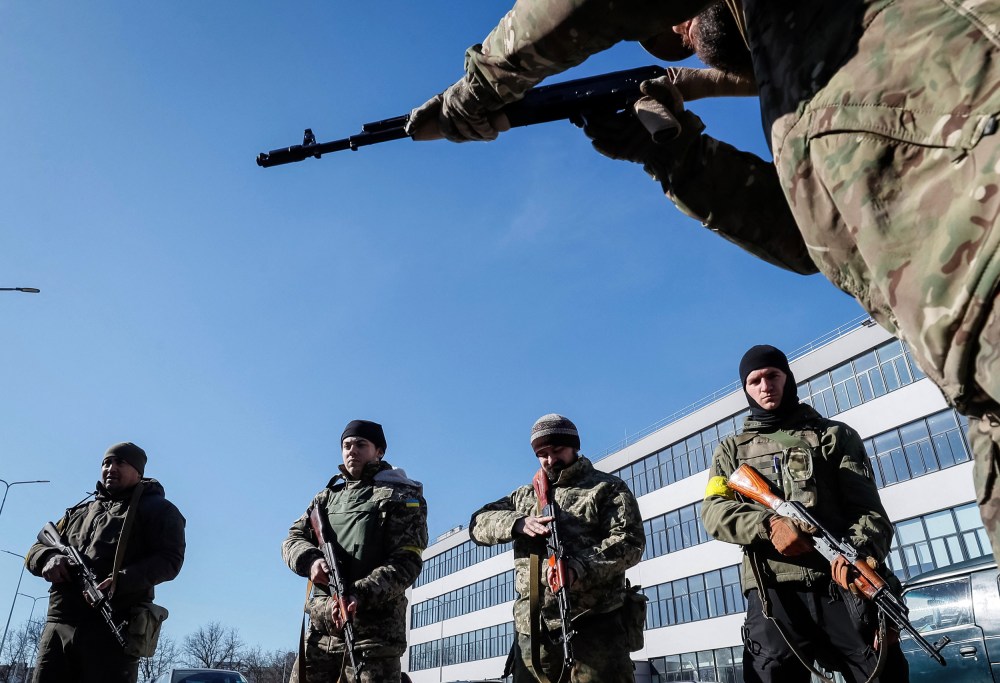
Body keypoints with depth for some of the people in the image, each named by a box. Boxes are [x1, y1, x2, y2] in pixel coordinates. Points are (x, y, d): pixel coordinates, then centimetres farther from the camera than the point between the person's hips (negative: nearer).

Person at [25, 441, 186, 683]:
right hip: (58, 624, 6)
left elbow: (170, 560, -6)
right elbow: (35, 552, 25)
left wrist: (121, 581, -23)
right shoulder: (80, 511, 28)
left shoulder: (157, 509, 7)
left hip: (113, 627, -6)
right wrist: (49, 558, -1)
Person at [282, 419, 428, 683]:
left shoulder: (401, 496, 0)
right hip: (321, 630, 6)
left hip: (373, 631, -6)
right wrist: (311, 559, -9)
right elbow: (294, 538, 15)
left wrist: (359, 594, -24)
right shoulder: (328, 495, 19)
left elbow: (406, 563, -10)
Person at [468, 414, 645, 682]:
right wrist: (518, 522, -9)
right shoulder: (525, 496, 23)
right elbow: (479, 523, 14)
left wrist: (579, 568, -22)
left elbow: (630, 542, -5)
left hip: (595, 626, -4)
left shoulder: (607, 488, 8)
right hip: (533, 631, 4)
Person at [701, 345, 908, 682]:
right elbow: (714, 512, 4)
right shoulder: (732, 449, 19)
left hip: (843, 585, 0)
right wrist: (769, 524, -16)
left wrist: (861, 551, -19)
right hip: (772, 595, 0)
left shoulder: (834, 435, 17)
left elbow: (866, 505, 4)